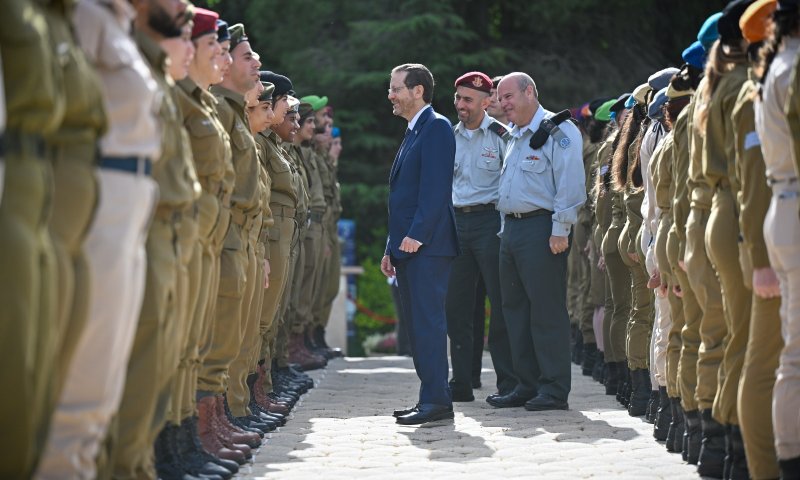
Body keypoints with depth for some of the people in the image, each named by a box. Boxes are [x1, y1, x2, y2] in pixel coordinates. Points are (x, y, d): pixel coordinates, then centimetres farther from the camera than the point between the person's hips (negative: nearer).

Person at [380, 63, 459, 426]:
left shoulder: (436, 127, -8)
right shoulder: (413, 133, 22)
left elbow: (436, 187, -18)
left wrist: (416, 235, -22)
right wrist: (391, 248, 20)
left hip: (427, 246, -10)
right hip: (407, 246, 10)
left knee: (428, 321, -11)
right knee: (418, 323, 9)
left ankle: (436, 400, -11)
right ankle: (431, 398, 13)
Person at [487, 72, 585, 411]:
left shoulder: (557, 132, -8)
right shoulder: (513, 137, 20)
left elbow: (570, 183, -15)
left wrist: (560, 230, -19)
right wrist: (507, 227, 18)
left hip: (541, 228, -9)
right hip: (511, 228, 9)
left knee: (546, 310, -8)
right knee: (515, 308, 10)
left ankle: (554, 390, -4)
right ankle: (527, 386, 17)